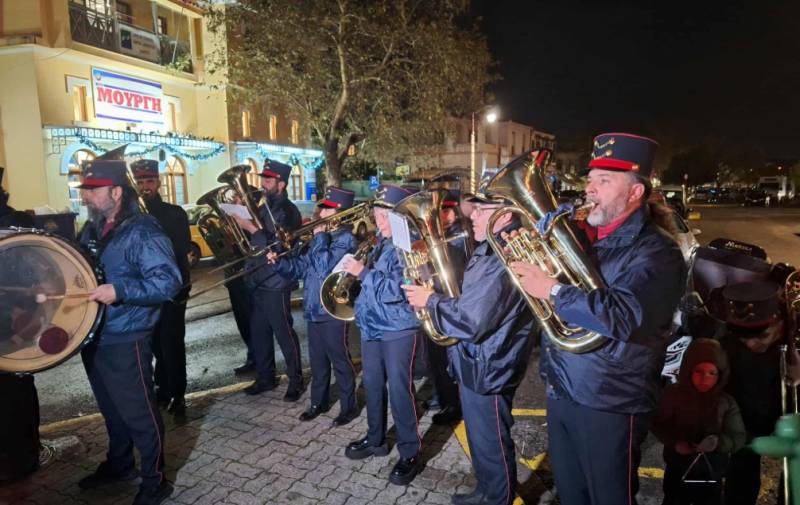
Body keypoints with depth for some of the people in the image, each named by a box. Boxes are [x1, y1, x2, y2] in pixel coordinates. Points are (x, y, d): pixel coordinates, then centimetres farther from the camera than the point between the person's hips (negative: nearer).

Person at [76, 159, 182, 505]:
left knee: (138, 414, 4)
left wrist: (119, 291, -33)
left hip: (124, 342, -8)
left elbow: (169, 280, -27)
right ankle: (118, 464, 44)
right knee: (111, 409, 24)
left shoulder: (143, 231, -18)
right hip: (92, 337, 8)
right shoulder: (92, 228, 9)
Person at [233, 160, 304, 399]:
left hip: (276, 283, -8)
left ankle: (296, 380, 13)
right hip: (257, 281, 9)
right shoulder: (265, 208, 15)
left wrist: (251, 227, -20)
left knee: (284, 333, 0)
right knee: (258, 332, 15)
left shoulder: (288, 211, -11)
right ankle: (265, 377, 29)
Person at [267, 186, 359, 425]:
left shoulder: (346, 239, -13)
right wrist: (279, 261, -2)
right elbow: (302, 266, 13)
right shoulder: (322, 236, 14)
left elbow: (325, 266, -25)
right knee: (317, 360, 18)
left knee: (340, 360, 3)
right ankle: (319, 402, 32)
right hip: (314, 309, 8)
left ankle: (348, 407, 17)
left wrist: (319, 238, -15)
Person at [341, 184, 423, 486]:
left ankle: (410, 452, 14)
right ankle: (376, 439, 35)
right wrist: (360, 270, 4)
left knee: (399, 390, -2)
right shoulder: (381, 243, 10)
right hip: (371, 326, 8)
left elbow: (393, 291, -25)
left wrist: (363, 272, -19)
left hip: (399, 330, -8)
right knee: (372, 385, 17)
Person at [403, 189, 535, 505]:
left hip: (487, 371, -10)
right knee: (480, 440, 26)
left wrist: (430, 300, -16)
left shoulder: (506, 261, -27)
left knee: (492, 447, 11)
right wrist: (434, 290, 0)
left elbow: (471, 322, -30)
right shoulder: (487, 251, 7)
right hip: (474, 364, 10)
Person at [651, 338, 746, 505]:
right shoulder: (673, 394, -10)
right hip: (677, 472, -1)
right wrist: (674, 442, -21)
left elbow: (738, 437, -8)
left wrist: (719, 442, -28)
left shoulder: (726, 402, -8)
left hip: (711, 475, 1)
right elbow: (658, 425, -4)